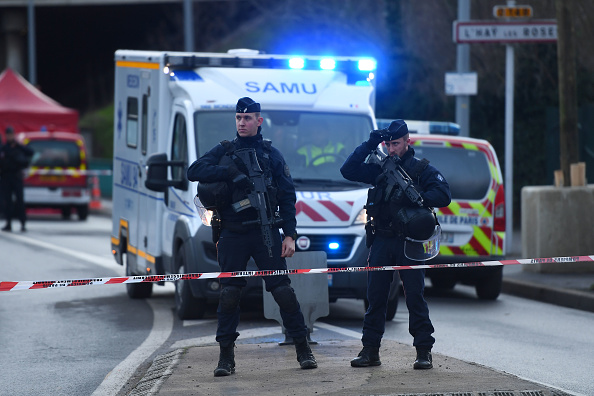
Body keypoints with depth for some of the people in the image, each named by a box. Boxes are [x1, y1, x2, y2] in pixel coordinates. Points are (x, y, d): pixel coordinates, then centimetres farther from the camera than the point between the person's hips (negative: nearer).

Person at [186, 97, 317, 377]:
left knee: (283, 290, -4)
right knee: (229, 294, -2)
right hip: (232, 235, 1)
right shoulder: (224, 152, 10)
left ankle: (303, 349, 5)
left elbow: (287, 197, 8)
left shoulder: (271, 155, 9)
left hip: (265, 232, -1)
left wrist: (290, 235, -1)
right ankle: (226, 357, 4)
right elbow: (194, 172, -4)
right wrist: (231, 172, -13)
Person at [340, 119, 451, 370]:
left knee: (415, 297, -5)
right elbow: (348, 171, 7)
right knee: (375, 297, 4)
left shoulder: (422, 169, 3)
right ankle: (370, 351, 9)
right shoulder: (379, 168, 13)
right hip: (382, 242, 4)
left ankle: (424, 351, -1)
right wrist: (369, 144, 1)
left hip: (409, 243, -3)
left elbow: (444, 196, -7)